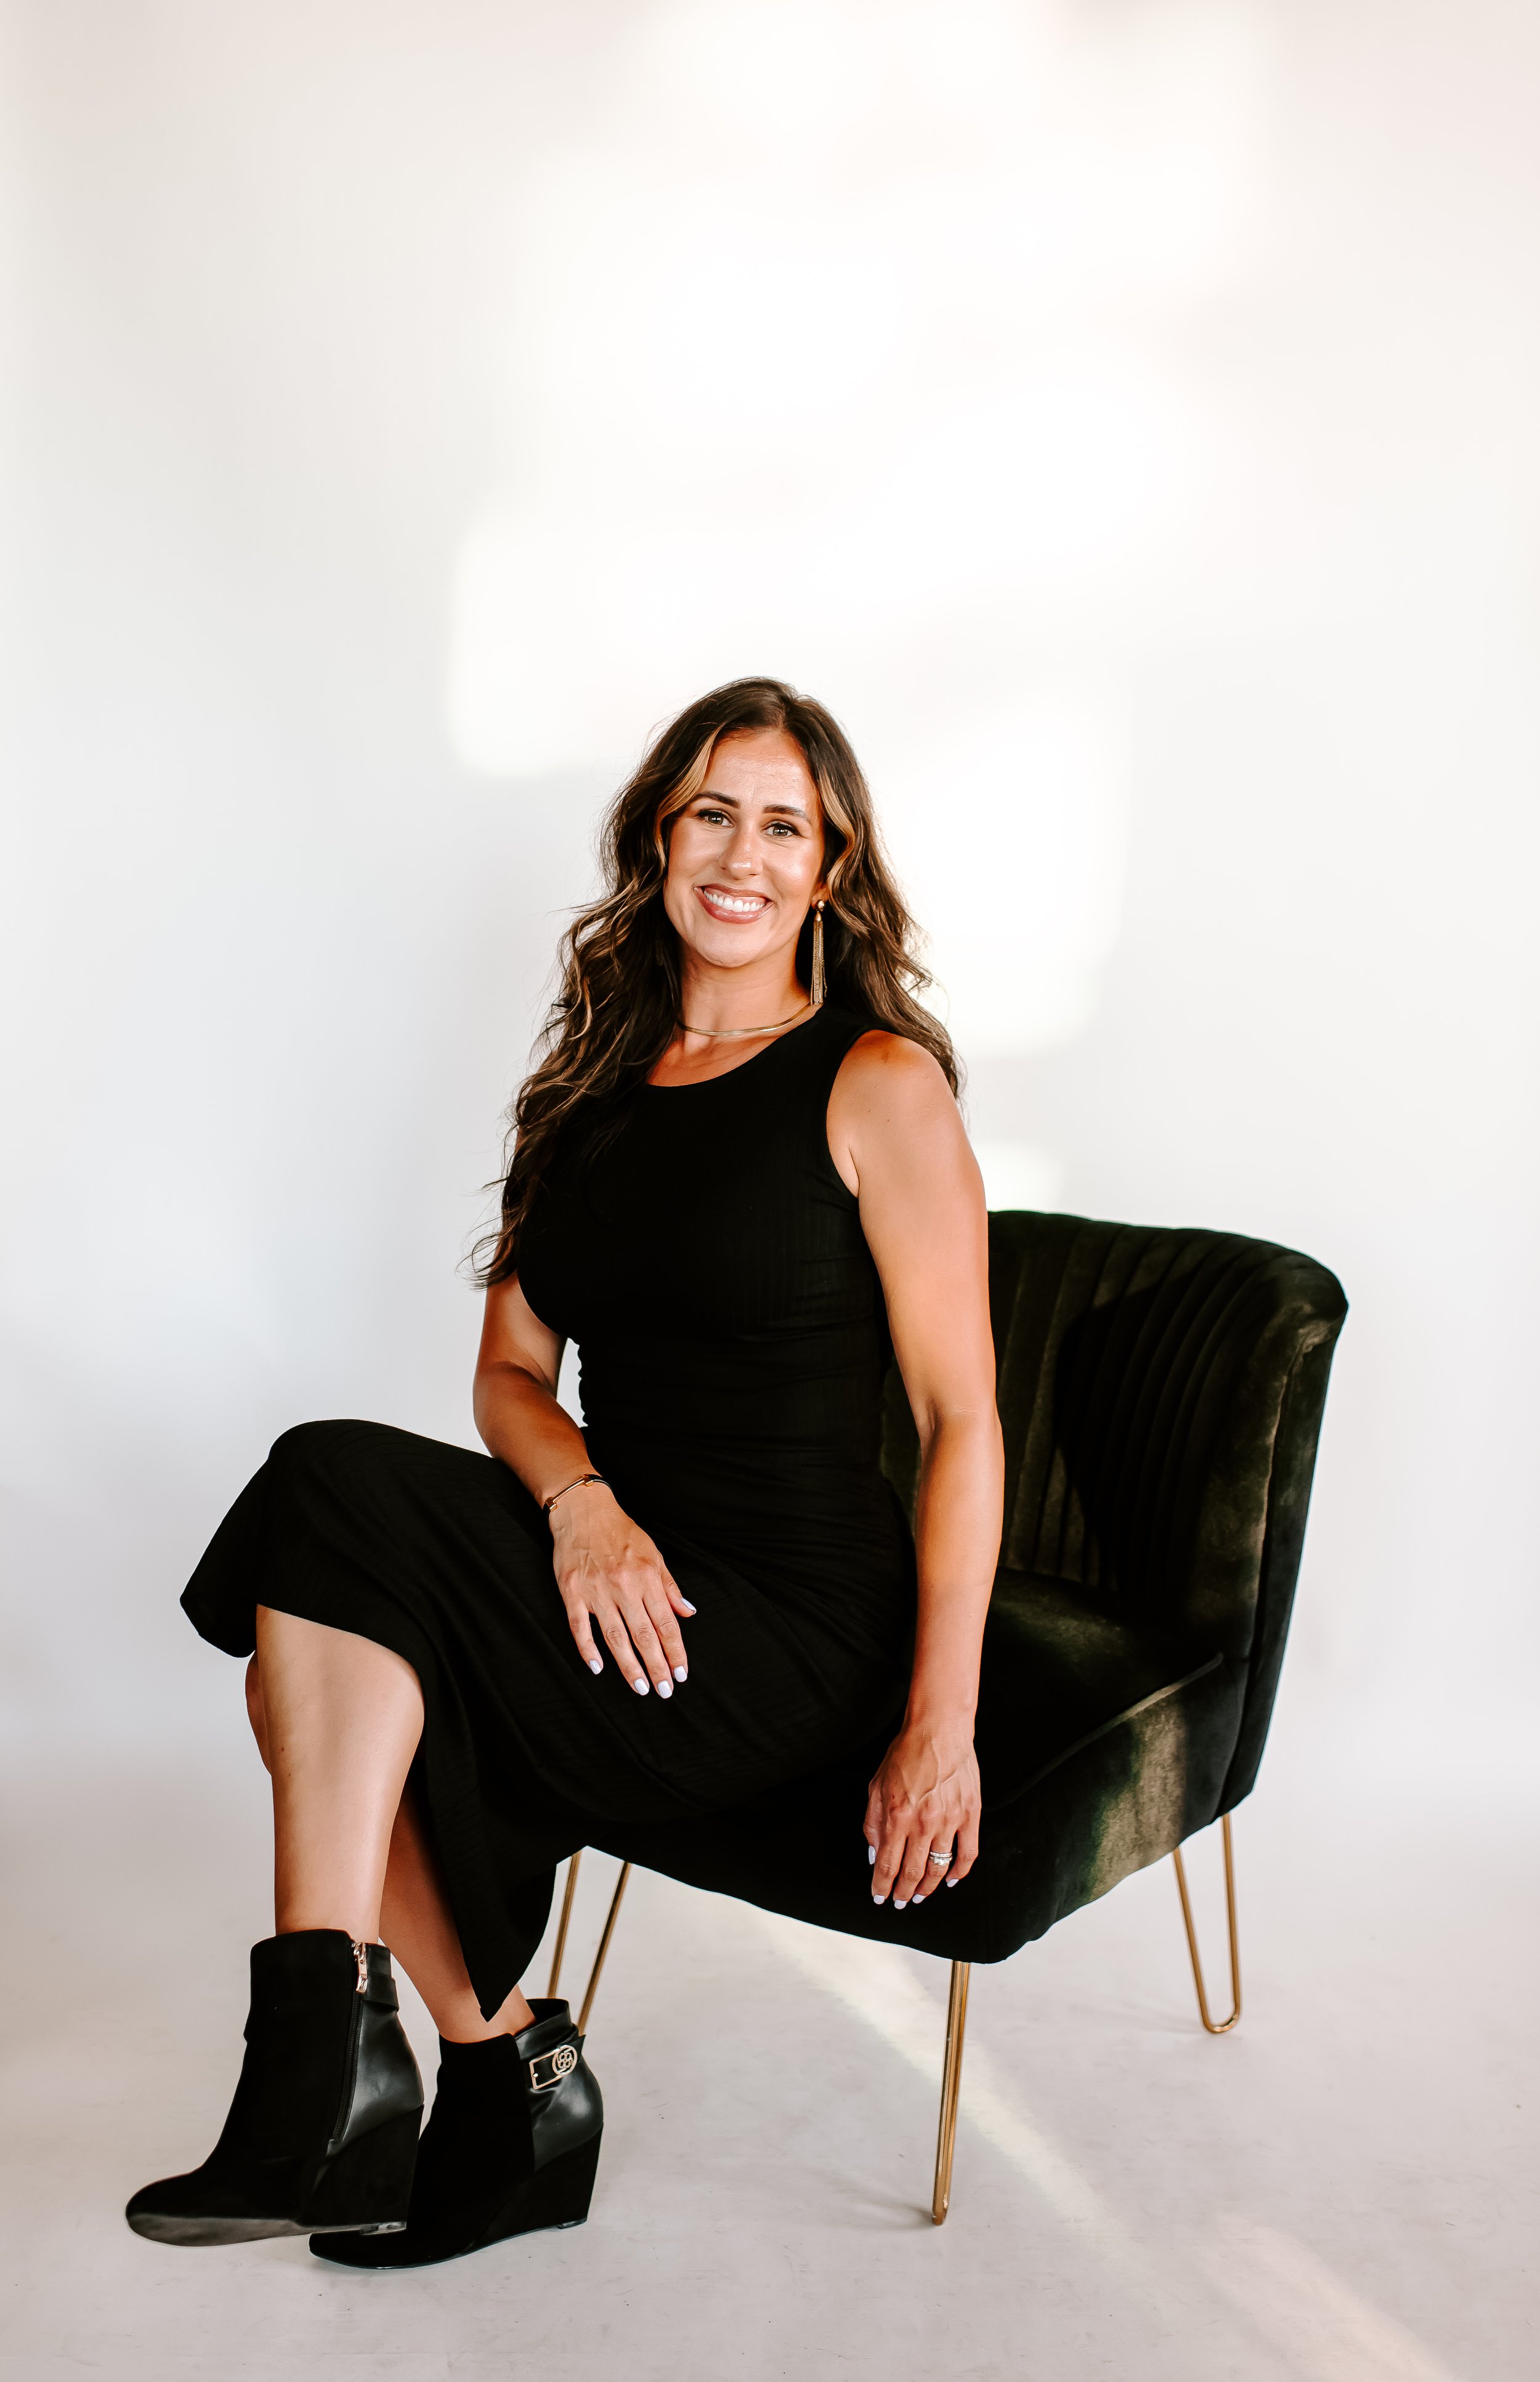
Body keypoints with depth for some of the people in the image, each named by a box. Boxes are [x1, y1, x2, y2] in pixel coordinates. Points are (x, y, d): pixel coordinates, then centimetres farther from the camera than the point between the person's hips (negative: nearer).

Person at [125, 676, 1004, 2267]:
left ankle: (331, 2059, -13)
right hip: (619, 1586, 6)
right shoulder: (597, 1079, 13)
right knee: (317, 1665, -22)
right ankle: (509, 2079, -3)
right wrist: (581, 1500, -12)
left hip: (794, 1630, -6)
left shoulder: (878, 1084, -5)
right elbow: (509, 1369, 11)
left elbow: (961, 1419, -9)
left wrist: (940, 1727, -14)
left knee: (334, 1493, -22)